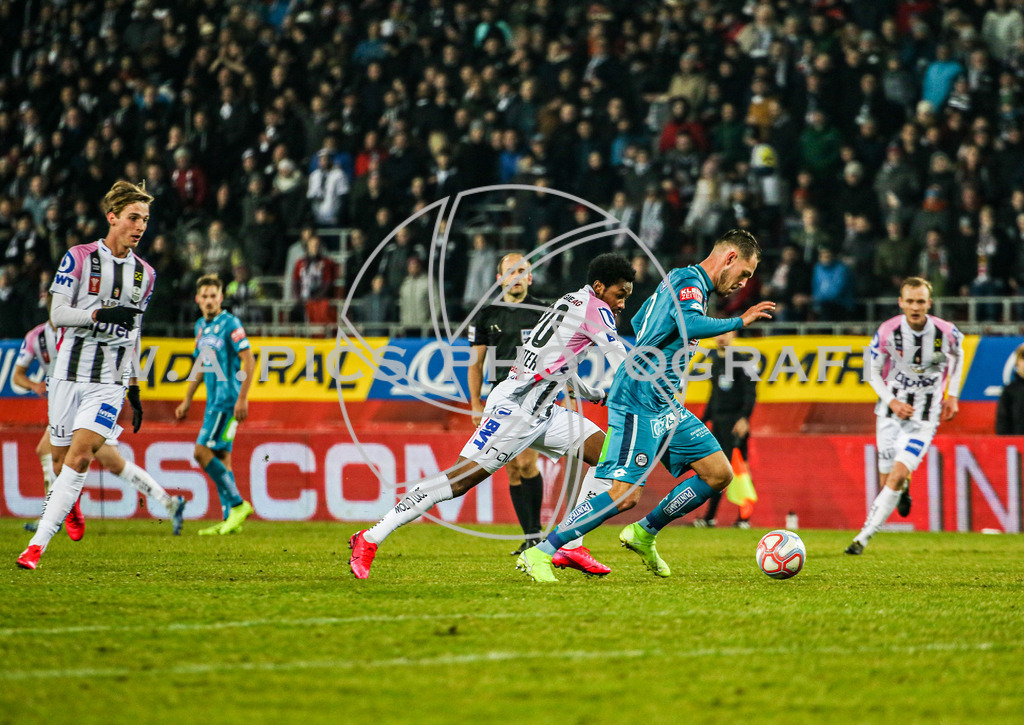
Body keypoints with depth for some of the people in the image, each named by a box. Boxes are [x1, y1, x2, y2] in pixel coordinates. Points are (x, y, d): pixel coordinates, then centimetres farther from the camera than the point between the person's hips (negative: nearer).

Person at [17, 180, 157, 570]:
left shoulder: (144, 273, 11)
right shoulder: (79, 257, -2)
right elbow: (57, 314, -8)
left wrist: (134, 389, 20)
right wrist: (100, 315, -23)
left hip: (110, 381, 1)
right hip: (70, 373, -1)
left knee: (80, 456, -16)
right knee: (61, 457, 7)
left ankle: (38, 544, -18)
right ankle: (67, 502, 43)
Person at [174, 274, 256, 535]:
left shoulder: (230, 324, -10)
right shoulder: (201, 326, 15)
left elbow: (249, 360, -14)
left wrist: (243, 398, -20)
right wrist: (187, 400, 23)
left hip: (228, 400, -9)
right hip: (214, 400, 9)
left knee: (203, 451, -15)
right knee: (221, 457, 7)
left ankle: (238, 504, -9)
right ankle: (230, 518, 8)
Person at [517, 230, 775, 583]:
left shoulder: (679, 279, 20)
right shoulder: (690, 282, -11)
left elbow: (639, 322, 32)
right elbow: (690, 325, -31)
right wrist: (739, 321, -22)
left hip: (666, 406, 11)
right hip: (638, 404, -11)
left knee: (719, 474, 5)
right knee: (624, 495, -17)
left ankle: (643, 534, 16)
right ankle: (539, 554, -11)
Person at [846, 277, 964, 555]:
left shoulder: (946, 332, -12)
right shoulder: (887, 331, -12)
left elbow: (958, 354, 13)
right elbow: (872, 370, 2)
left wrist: (952, 394, 8)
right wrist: (891, 401, -13)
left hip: (925, 417, -2)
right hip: (891, 411, 2)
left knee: (898, 474, -17)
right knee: (888, 481, 4)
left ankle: (864, 536, -14)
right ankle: (904, 489, 43)